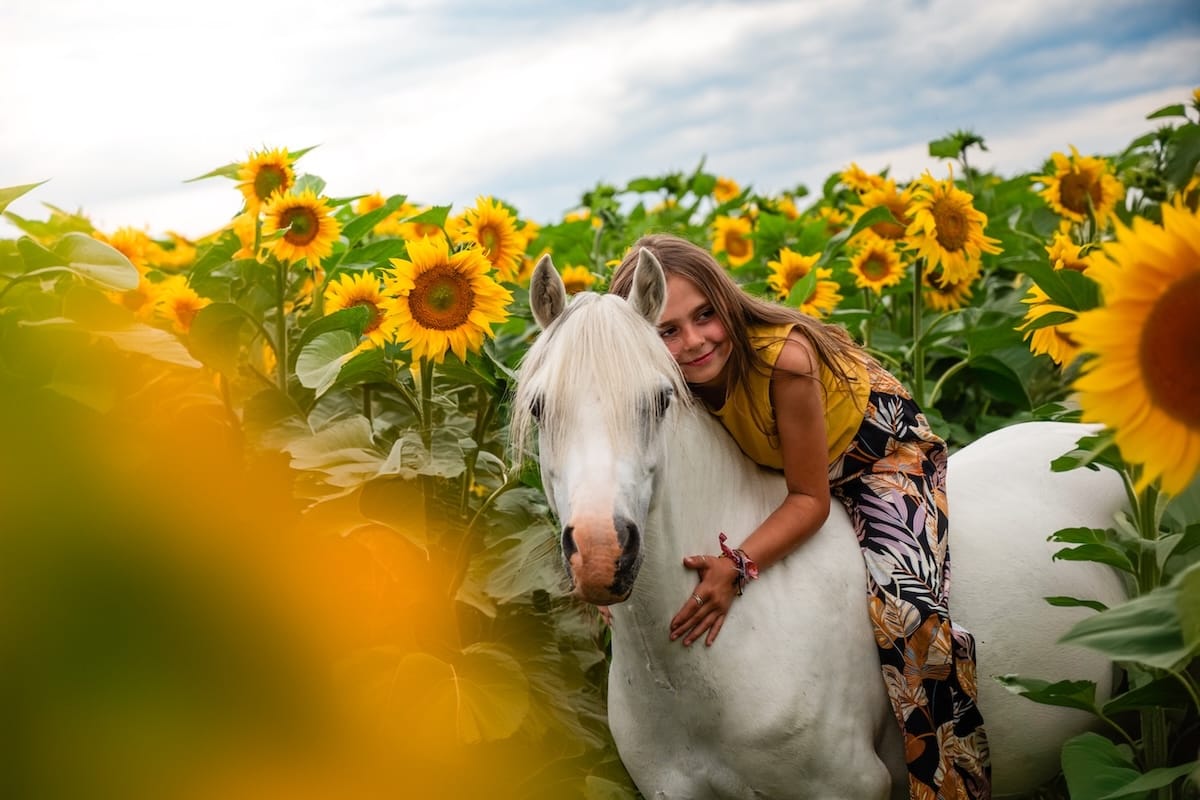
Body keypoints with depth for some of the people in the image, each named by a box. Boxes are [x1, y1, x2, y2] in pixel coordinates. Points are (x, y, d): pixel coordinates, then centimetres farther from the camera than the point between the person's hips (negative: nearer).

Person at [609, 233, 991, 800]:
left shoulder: (783, 357, -38)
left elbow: (810, 499, -29)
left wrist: (738, 566, -43)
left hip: (881, 452, -6)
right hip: (773, 471, 6)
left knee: (899, 602, -27)